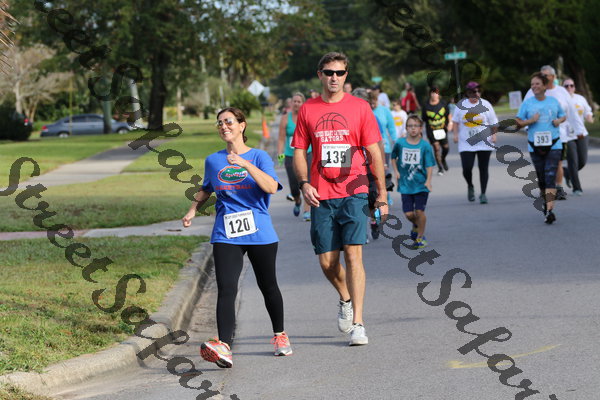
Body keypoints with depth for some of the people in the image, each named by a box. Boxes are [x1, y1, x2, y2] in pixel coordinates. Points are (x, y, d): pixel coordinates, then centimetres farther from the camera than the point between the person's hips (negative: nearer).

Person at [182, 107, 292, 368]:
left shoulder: (258, 157, 1)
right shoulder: (213, 161, 13)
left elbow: (271, 187, -16)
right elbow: (205, 190, 30)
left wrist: (245, 164, -24)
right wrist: (192, 210, 13)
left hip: (259, 233, -1)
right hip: (226, 236, 1)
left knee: (268, 286, 13)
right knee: (226, 289, -16)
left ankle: (279, 335, 36)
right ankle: (223, 346, -30)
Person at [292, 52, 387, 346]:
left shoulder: (360, 107, 2)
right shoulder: (307, 110, 7)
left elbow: (374, 153, 3)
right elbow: (299, 152, 11)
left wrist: (382, 195, 1)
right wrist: (304, 183, -6)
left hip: (353, 192, -2)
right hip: (321, 197, 2)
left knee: (353, 255, -12)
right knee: (327, 261, 3)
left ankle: (357, 323, -9)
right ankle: (346, 299, 34)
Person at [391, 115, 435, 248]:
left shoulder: (425, 146, -5)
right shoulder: (400, 143, 0)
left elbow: (429, 165, -6)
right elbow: (393, 157, 18)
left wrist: (428, 180, -18)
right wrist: (396, 171, 7)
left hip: (421, 184, -2)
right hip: (405, 184, 2)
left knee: (419, 211, -6)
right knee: (408, 213, -2)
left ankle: (421, 236, 14)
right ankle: (415, 225, 33)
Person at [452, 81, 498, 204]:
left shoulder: (486, 105, 2)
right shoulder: (461, 105, 4)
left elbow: (494, 122, 7)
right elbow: (456, 121, 14)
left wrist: (494, 134, -3)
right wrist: (456, 134, 4)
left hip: (484, 143, 0)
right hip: (466, 144, 0)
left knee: (483, 169, -1)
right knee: (466, 168, -9)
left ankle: (483, 194, 9)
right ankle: (470, 187, 21)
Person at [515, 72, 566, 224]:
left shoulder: (553, 101, 7)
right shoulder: (527, 103, 4)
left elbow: (563, 116, 21)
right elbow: (518, 123, 4)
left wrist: (559, 120, -1)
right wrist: (531, 120, -14)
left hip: (553, 144, -1)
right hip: (535, 146, 1)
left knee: (550, 177, -14)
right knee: (541, 178, 7)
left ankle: (550, 210, -22)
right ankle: (546, 202, 33)